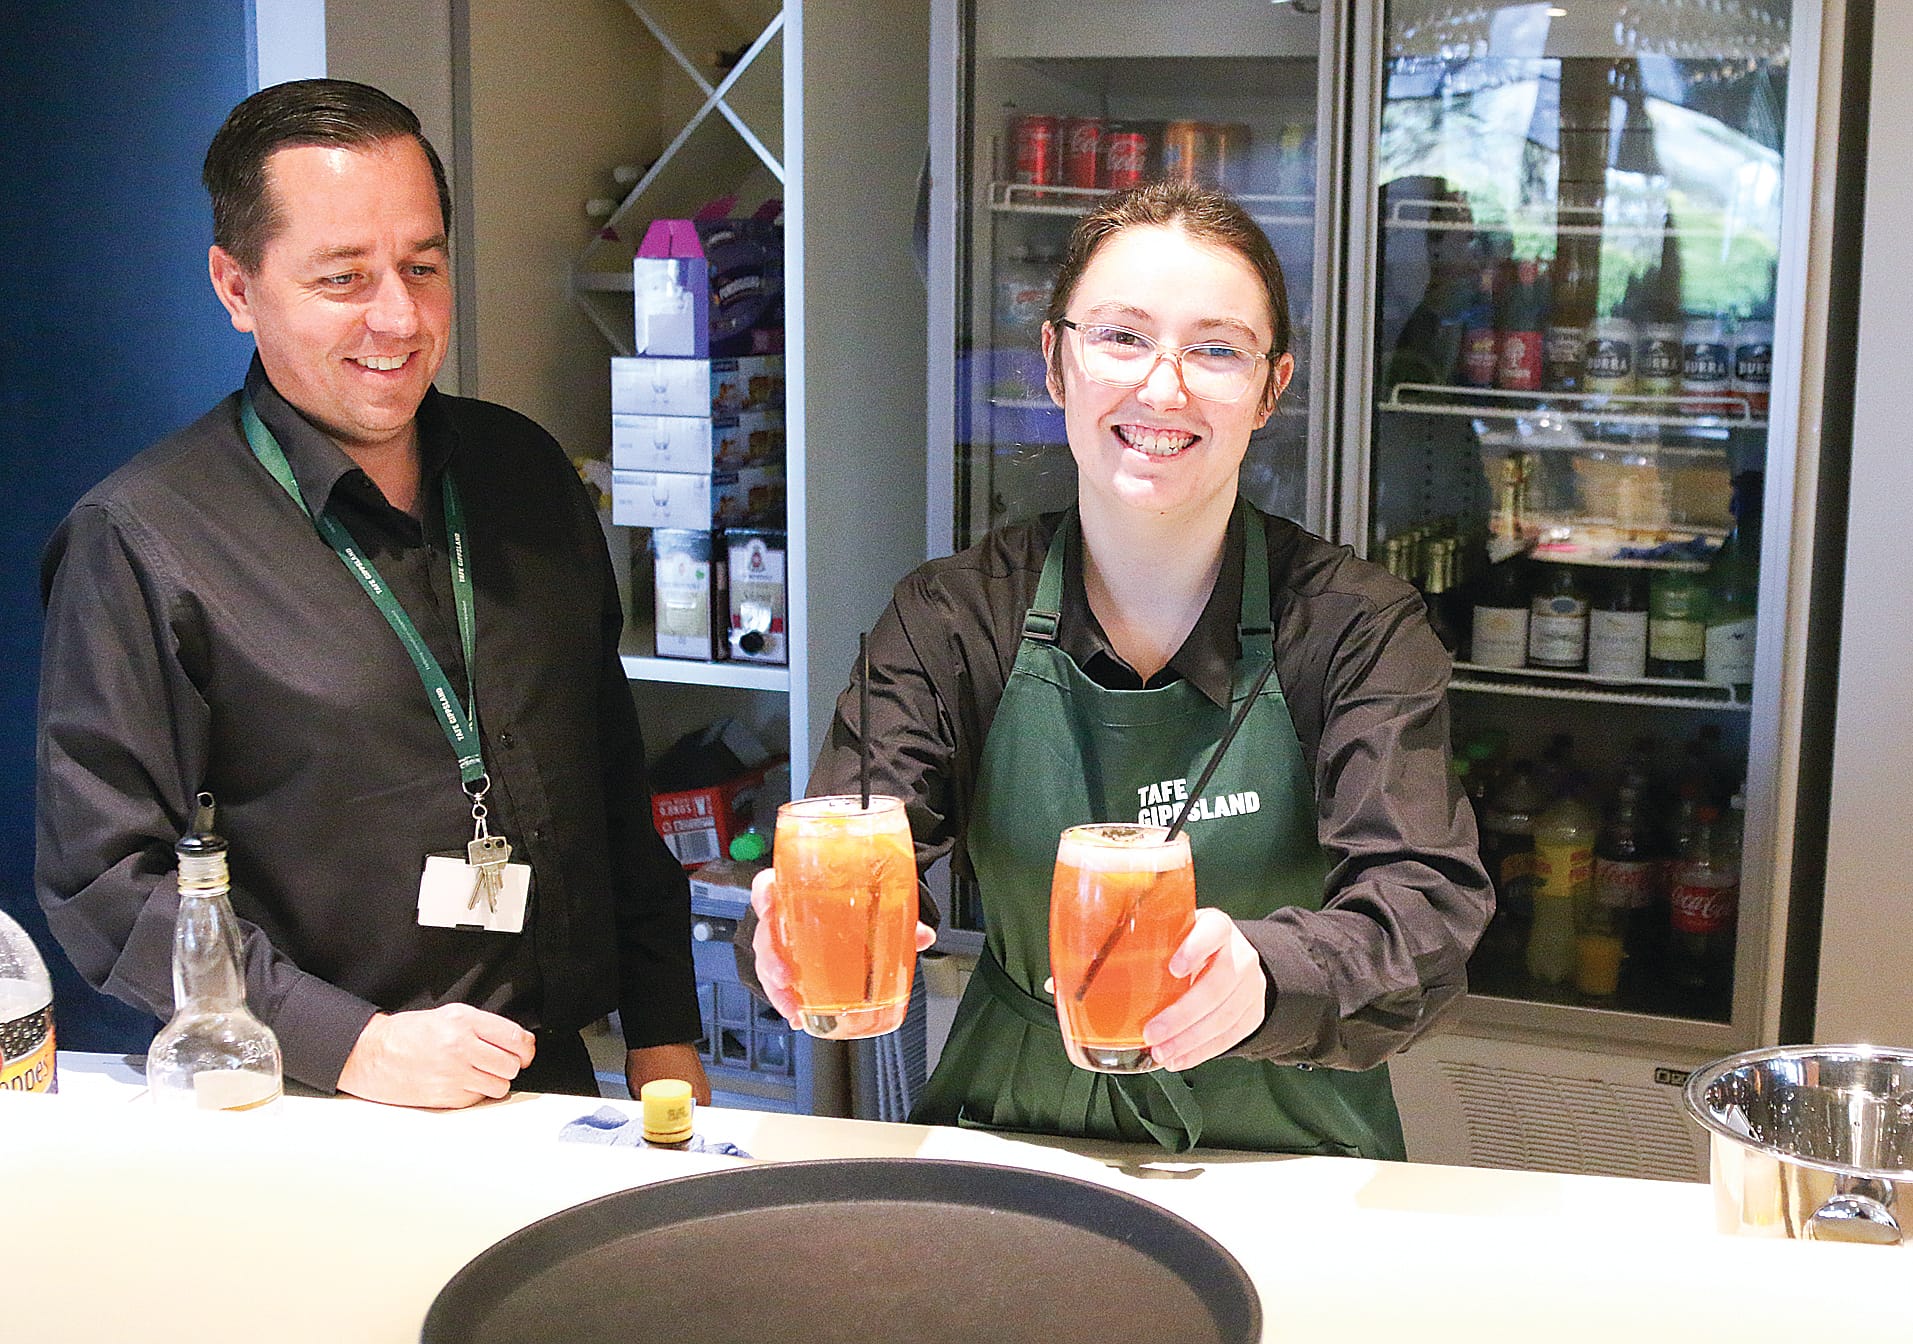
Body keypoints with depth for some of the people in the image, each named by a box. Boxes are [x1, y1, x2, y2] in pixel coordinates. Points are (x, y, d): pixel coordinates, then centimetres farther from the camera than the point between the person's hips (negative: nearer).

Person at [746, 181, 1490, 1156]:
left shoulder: (1356, 625, -4)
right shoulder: (952, 616, 0)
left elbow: (1426, 908, -17)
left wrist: (1262, 974, -39)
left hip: (1285, 1155, 0)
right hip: (1011, 1128, 1)